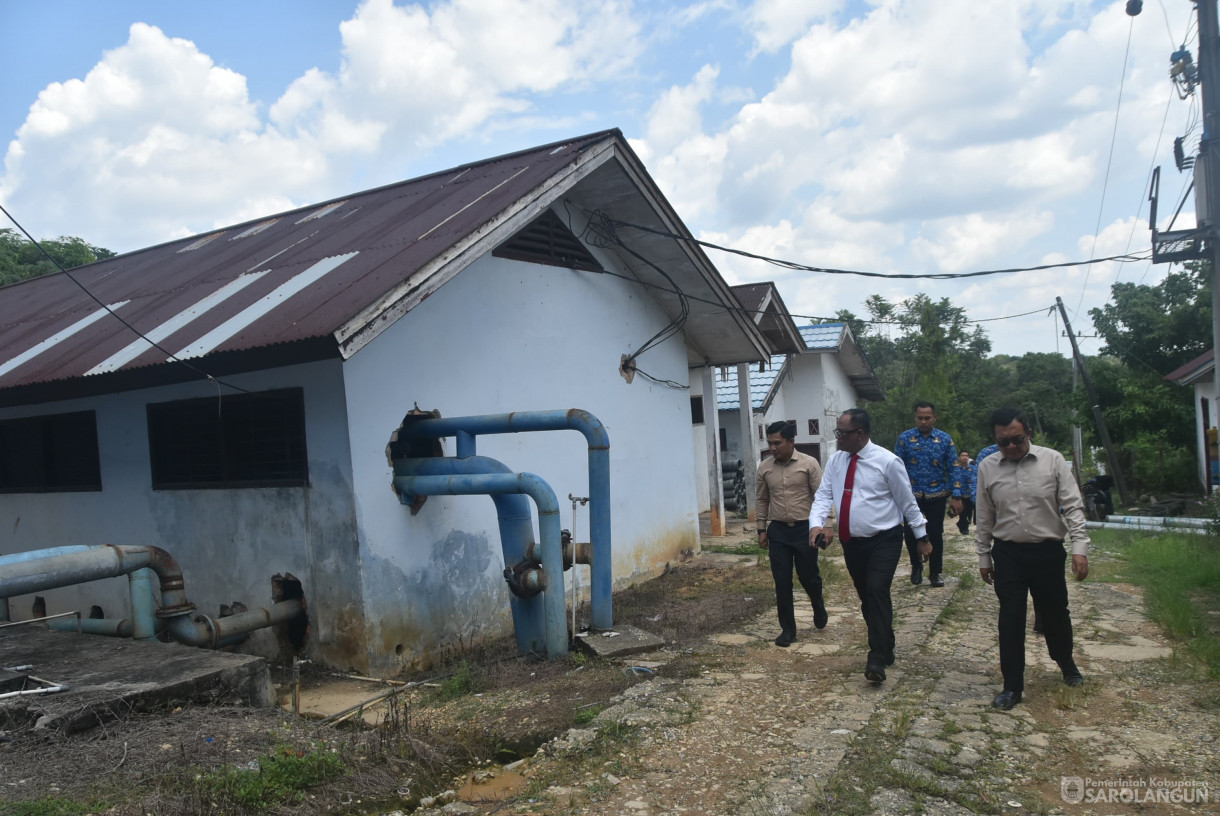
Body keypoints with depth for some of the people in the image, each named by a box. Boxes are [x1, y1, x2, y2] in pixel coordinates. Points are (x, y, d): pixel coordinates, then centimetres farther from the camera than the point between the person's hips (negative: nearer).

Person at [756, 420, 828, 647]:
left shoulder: (809, 464, -8)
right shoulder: (765, 468, 2)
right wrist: (762, 529, 8)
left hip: (804, 529, -3)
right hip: (778, 531, 3)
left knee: (808, 576, 7)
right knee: (782, 582, 4)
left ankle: (819, 609, 39)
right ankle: (787, 629, 15)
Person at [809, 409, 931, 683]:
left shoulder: (887, 461, -13)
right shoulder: (835, 460, 1)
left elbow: (908, 502, -5)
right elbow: (824, 495, 0)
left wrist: (922, 537, 2)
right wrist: (816, 523, -19)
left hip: (884, 541, -5)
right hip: (852, 542, 6)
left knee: (877, 591, -20)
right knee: (866, 598, 13)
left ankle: (877, 659, -15)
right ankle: (886, 650, 30)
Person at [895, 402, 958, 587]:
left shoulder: (945, 439, 1)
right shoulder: (905, 438, -1)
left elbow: (953, 469, 2)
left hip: (937, 495, 1)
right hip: (911, 495, 0)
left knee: (936, 535, 7)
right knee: (910, 534, 0)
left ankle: (935, 573, 23)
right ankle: (916, 566, 27)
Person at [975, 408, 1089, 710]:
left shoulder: (1053, 460, -5)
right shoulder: (987, 468, 0)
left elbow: (1073, 506, -5)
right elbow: (984, 518, 7)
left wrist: (1080, 546, -14)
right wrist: (984, 557, 9)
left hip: (1048, 551, -1)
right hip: (1008, 554, 1)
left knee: (1055, 614, 14)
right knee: (1010, 620, 2)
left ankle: (1066, 664, 43)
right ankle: (1012, 686, 13)